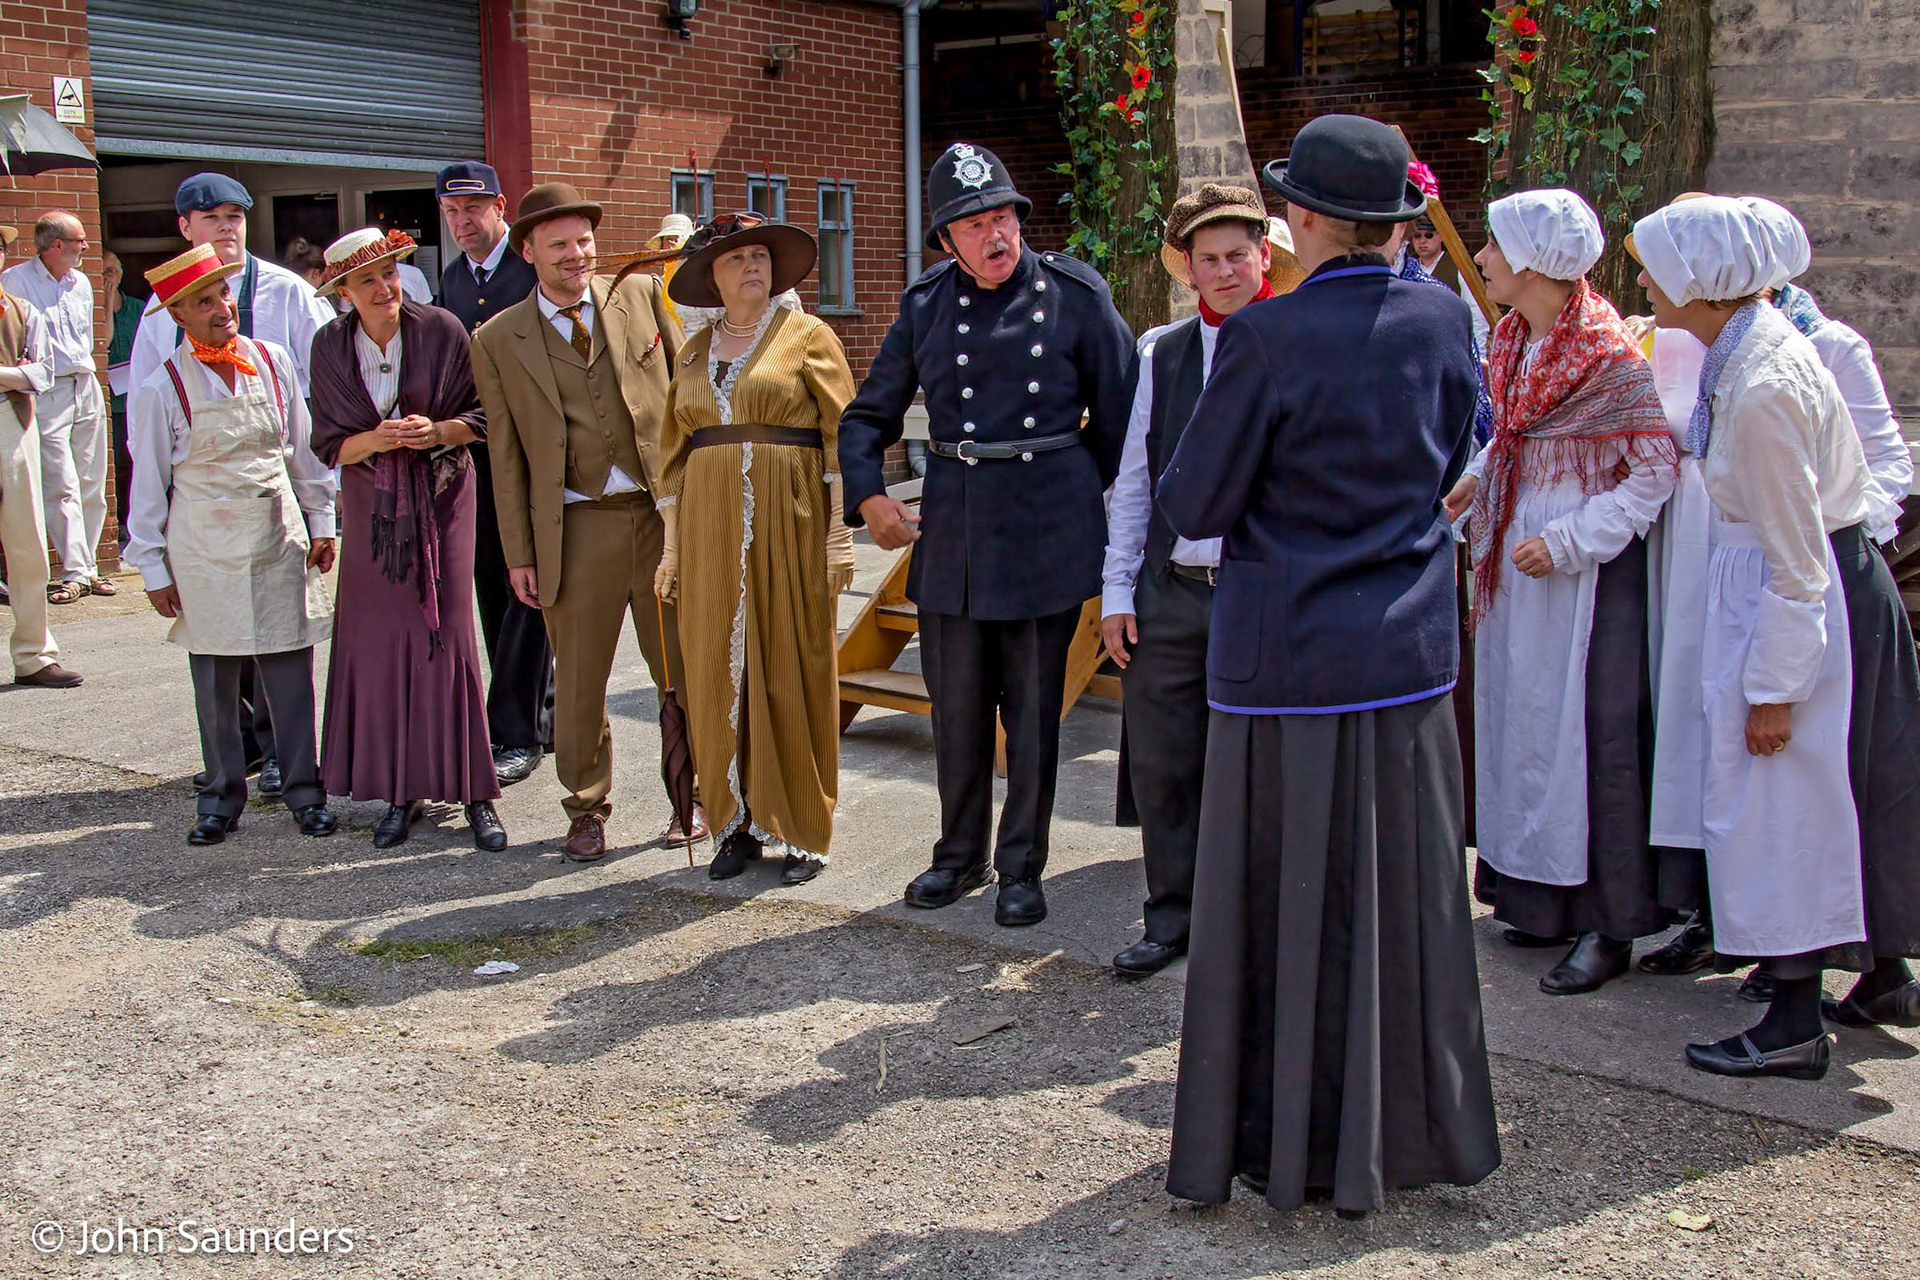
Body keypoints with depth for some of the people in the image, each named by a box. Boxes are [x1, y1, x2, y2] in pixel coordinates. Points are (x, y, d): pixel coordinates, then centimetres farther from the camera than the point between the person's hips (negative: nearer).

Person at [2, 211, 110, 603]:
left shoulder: (80, 283, 15)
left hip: (86, 388, 6)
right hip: (46, 394, -6)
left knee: (92, 485, 5)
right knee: (61, 487, -9)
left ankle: (88, 565, 12)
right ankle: (74, 572, -8)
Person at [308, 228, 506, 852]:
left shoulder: (440, 331, -5)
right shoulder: (330, 348, 0)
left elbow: (480, 417, 2)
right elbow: (330, 446, 3)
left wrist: (437, 431, -17)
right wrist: (378, 440, -17)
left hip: (440, 501, -2)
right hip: (372, 509, 2)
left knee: (447, 637, -5)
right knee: (379, 642, 0)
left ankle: (474, 792, 2)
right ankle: (401, 792, 9)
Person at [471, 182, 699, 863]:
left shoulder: (642, 295, 7)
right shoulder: (499, 339, 5)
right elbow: (506, 455, 6)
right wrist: (519, 553, 3)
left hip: (665, 512, 1)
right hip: (577, 529, 0)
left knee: (684, 672, 7)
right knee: (579, 680, 7)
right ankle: (586, 809, 25)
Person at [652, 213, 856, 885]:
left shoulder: (807, 336, 3)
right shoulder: (694, 352, 15)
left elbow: (843, 436, -2)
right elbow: (675, 451, 16)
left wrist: (840, 534, -9)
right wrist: (673, 544, 9)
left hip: (789, 522, -4)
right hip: (710, 530, 4)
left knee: (792, 671, -1)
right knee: (718, 673, 2)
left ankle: (803, 830, 9)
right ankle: (739, 823, 13)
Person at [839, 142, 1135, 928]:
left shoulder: (1074, 294, -3)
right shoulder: (926, 306, 4)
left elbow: (1121, 408, 6)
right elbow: (867, 416, 12)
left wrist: (1076, 486, 8)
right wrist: (868, 496, -2)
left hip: (1046, 530, -2)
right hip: (952, 530, 3)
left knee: (1034, 709, 5)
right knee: (956, 707, 10)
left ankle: (1021, 868, 19)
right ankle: (961, 855, 27)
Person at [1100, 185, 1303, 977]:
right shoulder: (1162, 353, 9)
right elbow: (1132, 480, 11)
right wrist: (1116, 588, 6)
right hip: (1169, 592, 3)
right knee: (1161, 765, 8)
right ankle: (1172, 919, 24)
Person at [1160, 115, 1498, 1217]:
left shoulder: (1267, 337, -15)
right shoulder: (1444, 320, 0)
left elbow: (1195, 506, -11)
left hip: (1284, 656, -4)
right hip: (1407, 651, 4)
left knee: (1285, 907, 7)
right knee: (1402, 899, 14)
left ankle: (1288, 1146, 20)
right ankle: (1403, 1135, 27)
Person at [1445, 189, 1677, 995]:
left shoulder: (1609, 354, -17)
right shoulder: (1514, 339, 6)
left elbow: (1656, 471, -16)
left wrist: (1566, 542, -20)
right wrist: (1472, 485, 1)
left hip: (1583, 569, -8)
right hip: (1514, 559, 8)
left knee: (1585, 733, -3)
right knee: (1523, 723, 13)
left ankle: (1607, 926, 8)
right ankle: (1546, 901, 25)